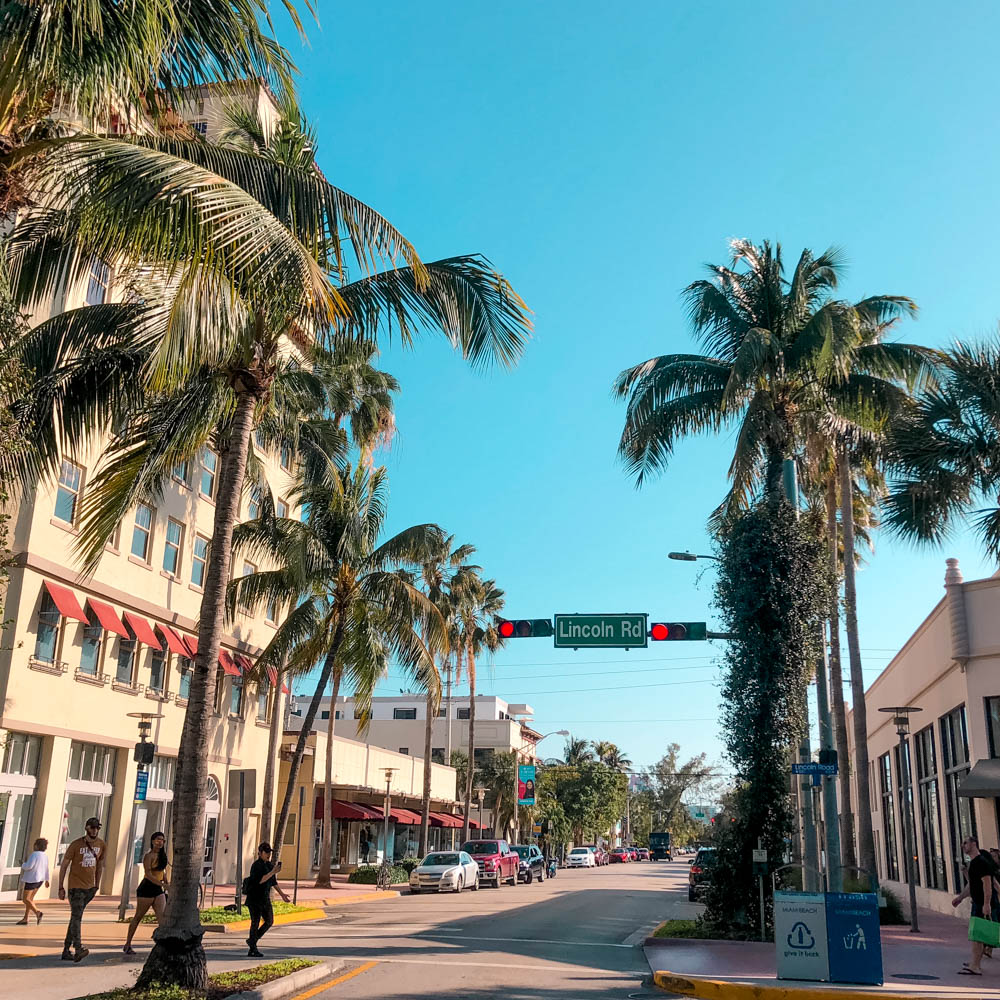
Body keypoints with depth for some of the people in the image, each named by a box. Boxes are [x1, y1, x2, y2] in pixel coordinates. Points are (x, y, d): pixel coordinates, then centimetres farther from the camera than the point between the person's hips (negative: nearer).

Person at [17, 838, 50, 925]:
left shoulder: (34, 854, -18)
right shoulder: (45, 856, 7)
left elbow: (28, 866, -26)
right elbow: (46, 869, 15)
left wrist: (23, 865, -4)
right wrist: (46, 880, 22)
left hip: (32, 879, -9)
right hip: (39, 879, 9)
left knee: (25, 899, -4)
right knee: (30, 898, 15)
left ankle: (37, 912, -21)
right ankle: (25, 919, 16)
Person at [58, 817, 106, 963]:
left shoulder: (102, 846, 3)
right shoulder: (76, 845, -10)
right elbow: (64, 865, -3)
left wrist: (96, 886, 15)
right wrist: (61, 888, -4)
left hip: (90, 887, 5)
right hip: (75, 886, -5)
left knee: (76, 917, 11)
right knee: (77, 917, -14)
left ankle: (66, 951, 18)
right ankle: (78, 950, -23)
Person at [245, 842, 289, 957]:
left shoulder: (269, 865, 11)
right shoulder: (256, 865, -14)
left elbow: (274, 882, 20)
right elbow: (260, 880, -25)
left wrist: (282, 893, 18)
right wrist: (273, 872, -26)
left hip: (265, 898, 8)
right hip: (254, 899, -8)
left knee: (269, 921, 10)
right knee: (255, 923, -2)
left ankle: (252, 940, 25)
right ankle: (252, 950, 6)